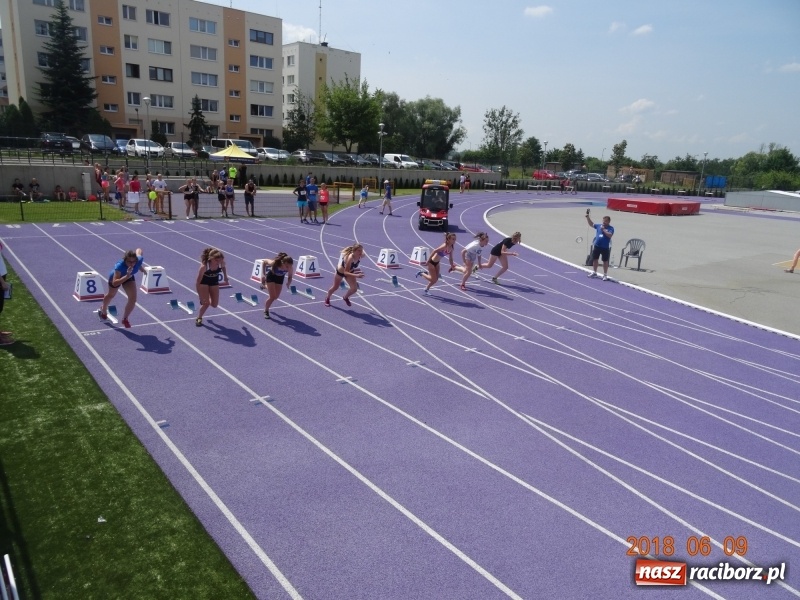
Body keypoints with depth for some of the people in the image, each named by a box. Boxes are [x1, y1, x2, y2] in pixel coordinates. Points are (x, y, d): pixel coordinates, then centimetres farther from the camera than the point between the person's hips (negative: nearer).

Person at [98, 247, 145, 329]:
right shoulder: (120, 266, -49)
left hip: (129, 277, 2)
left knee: (133, 299, -16)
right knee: (111, 295, 27)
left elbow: (138, 250, -13)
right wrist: (127, 276, -65)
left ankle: (125, 319, 9)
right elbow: (114, 283, -53)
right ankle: (103, 311, 62)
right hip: (116, 276, -2)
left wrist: (140, 266, -9)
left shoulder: (139, 260, -38)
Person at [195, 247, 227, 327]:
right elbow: (198, 280, -26)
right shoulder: (204, 266, -36)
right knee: (206, 303, -12)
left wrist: (225, 276, 12)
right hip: (203, 282, -4)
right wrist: (199, 294, -24)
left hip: (214, 282, 4)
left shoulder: (221, 263, -26)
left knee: (214, 305, 5)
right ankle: (199, 319, 13)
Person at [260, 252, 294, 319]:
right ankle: (266, 311, 15)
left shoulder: (289, 268, -33)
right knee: (272, 297, -12)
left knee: (276, 297, 15)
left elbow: (290, 277, -15)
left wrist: (288, 283, -37)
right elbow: (264, 261, -20)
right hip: (271, 276, -3)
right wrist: (263, 274, -19)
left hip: (280, 278, 3)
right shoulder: (274, 263, -40)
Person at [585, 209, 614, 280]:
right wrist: (587, 216, 6)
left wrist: (603, 229, -20)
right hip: (596, 246, 5)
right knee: (595, 259, 15)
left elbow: (609, 235, -21)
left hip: (605, 247, -5)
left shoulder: (611, 228, -7)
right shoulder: (598, 226, 7)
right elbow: (591, 224, 15)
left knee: (605, 261, 3)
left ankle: (605, 275, 11)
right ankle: (594, 272, 31)